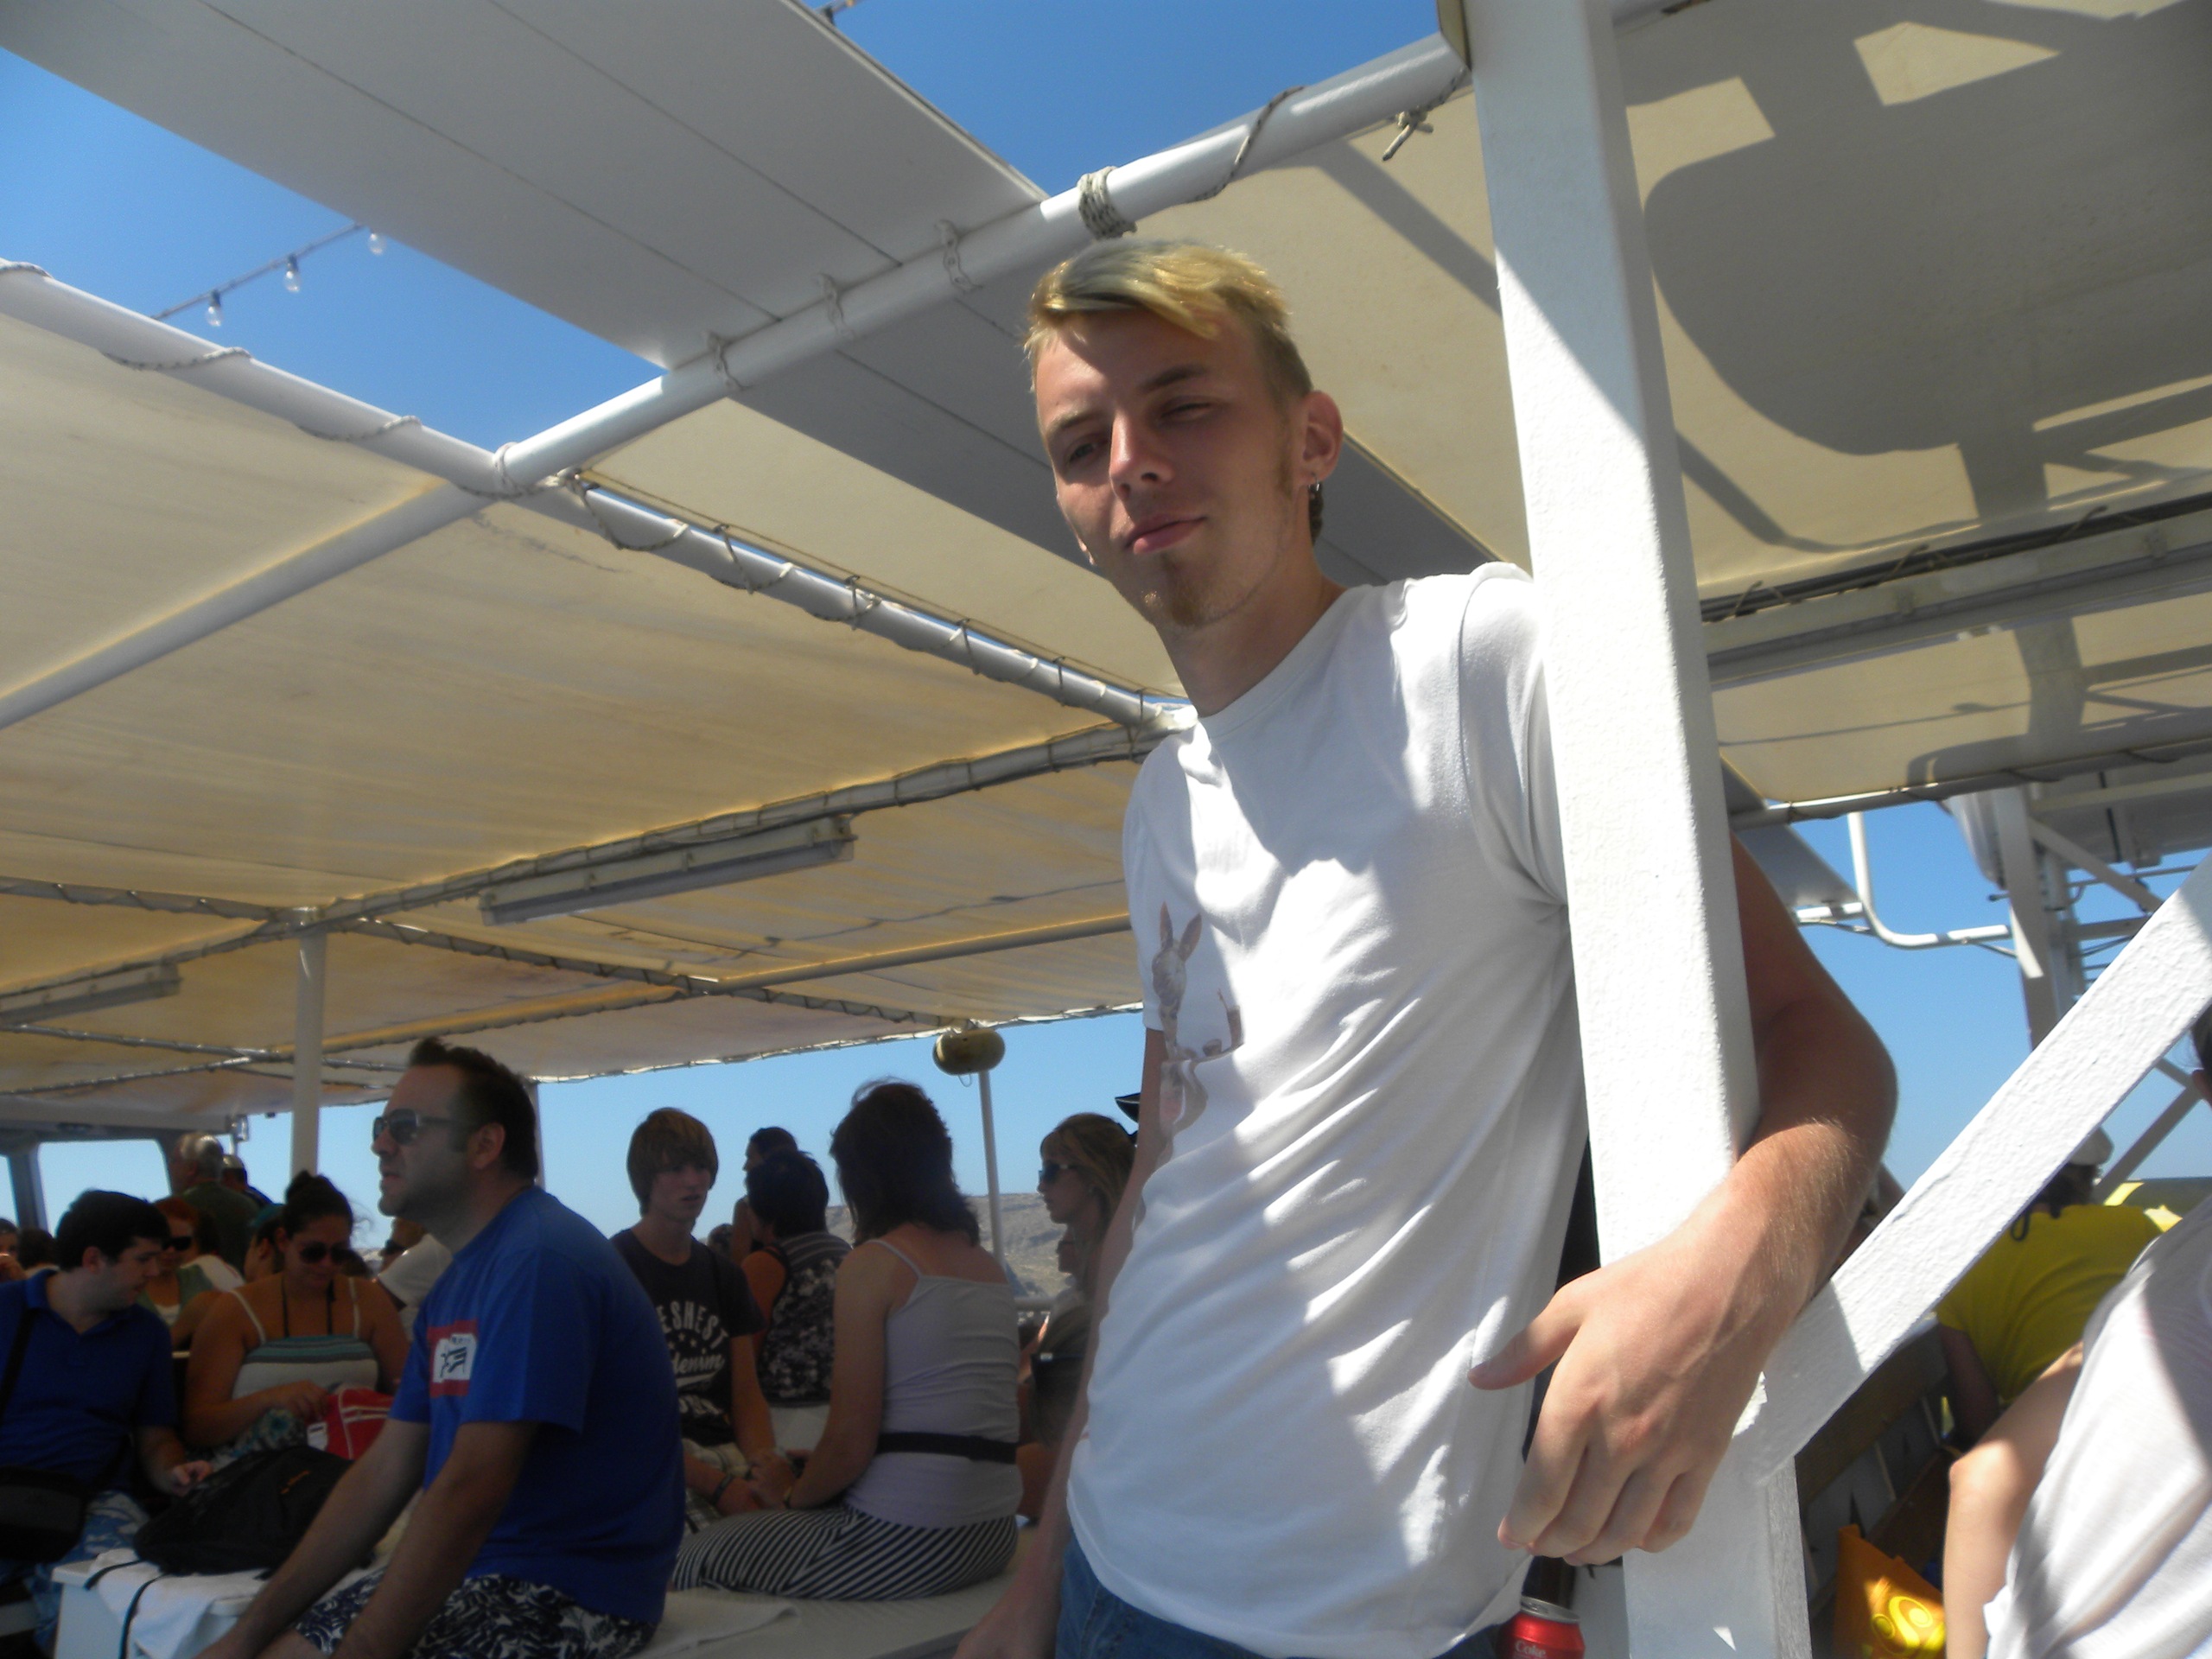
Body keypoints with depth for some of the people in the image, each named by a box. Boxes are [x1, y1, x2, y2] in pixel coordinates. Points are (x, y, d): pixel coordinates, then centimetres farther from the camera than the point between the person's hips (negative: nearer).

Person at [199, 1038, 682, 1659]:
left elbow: (471, 1488, -24)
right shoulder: (457, 1281, 13)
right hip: (480, 1564, 9)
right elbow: (385, 1470, 12)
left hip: (572, 1590, -9)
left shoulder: (538, 1260, -20)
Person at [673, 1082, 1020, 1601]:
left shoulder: (873, 1265, -11)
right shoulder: (989, 1265, 11)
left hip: (906, 1544, -8)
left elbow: (850, 1442, -13)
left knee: (691, 1557, 9)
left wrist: (795, 1498, 6)